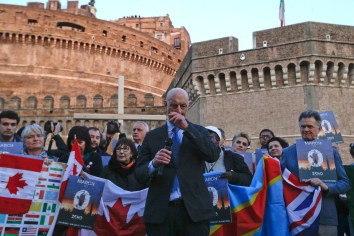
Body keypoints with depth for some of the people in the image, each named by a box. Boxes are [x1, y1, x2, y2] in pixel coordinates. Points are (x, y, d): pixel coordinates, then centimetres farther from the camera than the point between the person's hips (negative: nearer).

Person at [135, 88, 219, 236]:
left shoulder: (199, 131, 7)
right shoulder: (152, 136, 6)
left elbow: (213, 156, -10)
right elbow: (139, 175, 1)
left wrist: (187, 127, -16)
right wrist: (153, 164, -20)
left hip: (194, 209, 0)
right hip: (160, 211, 1)